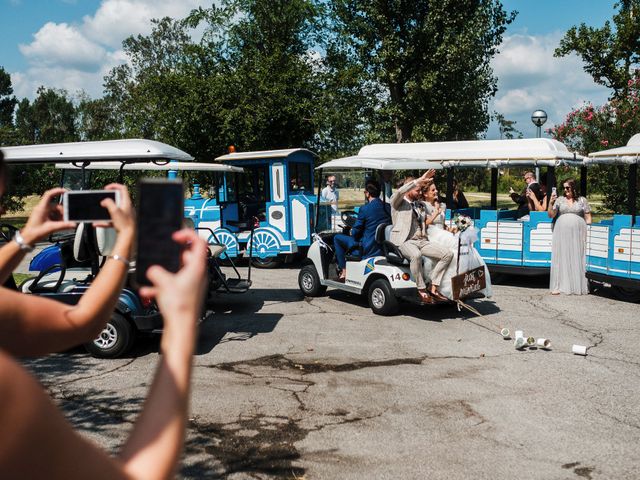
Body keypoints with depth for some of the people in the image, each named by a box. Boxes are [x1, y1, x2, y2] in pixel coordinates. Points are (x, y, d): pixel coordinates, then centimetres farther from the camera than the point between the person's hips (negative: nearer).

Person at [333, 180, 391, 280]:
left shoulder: (364, 209, -17)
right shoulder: (387, 208, 1)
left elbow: (355, 232, -10)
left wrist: (352, 231, 14)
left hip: (368, 249, -7)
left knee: (337, 238, 10)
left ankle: (344, 271, 10)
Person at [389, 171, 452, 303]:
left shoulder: (419, 205, 25)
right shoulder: (397, 202, 4)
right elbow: (400, 191, -19)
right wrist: (420, 180, -21)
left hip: (421, 241, 7)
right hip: (404, 241, -7)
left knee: (447, 254, -11)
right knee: (416, 255, -40)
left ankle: (433, 288, -10)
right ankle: (422, 290, -25)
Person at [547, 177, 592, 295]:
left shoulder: (582, 200, 8)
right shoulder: (559, 200, 11)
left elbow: (588, 218, 8)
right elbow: (551, 215, 7)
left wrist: (588, 231, -2)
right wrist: (551, 203, -8)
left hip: (577, 234, -1)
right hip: (561, 234, 1)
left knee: (577, 259, -2)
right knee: (561, 258, -1)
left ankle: (578, 286, 4)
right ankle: (558, 286, 0)